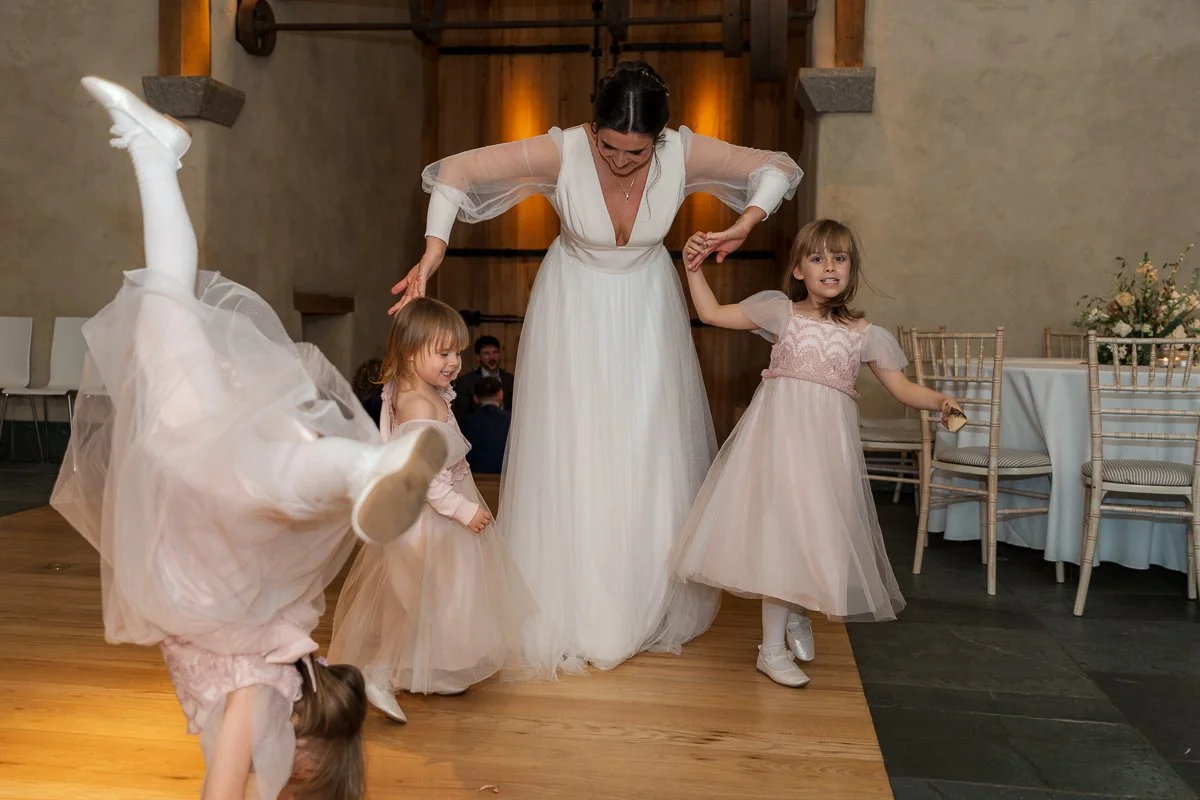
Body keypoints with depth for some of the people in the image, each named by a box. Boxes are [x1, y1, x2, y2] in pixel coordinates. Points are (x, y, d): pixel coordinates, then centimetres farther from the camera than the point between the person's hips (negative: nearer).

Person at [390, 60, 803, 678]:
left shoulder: (684, 153, -21)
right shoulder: (561, 152, -27)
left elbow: (779, 167, -8)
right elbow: (454, 170, -27)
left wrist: (744, 225, -26)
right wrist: (432, 255, -39)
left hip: (646, 310, 2)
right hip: (574, 309, -2)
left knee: (651, 456, 5)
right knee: (570, 456, -1)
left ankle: (651, 609, 25)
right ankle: (571, 615, 14)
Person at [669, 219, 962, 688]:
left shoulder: (865, 334, 9)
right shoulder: (781, 312, 5)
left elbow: (902, 388, 9)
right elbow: (712, 313, 8)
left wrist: (939, 400, -8)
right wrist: (694, 269, 1)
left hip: (827, 439, 2)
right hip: (779, 432, -2)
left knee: (817, 532, 5)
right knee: (781, 529, -5)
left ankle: (796, 614, 37)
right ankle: (772, 649, 7)